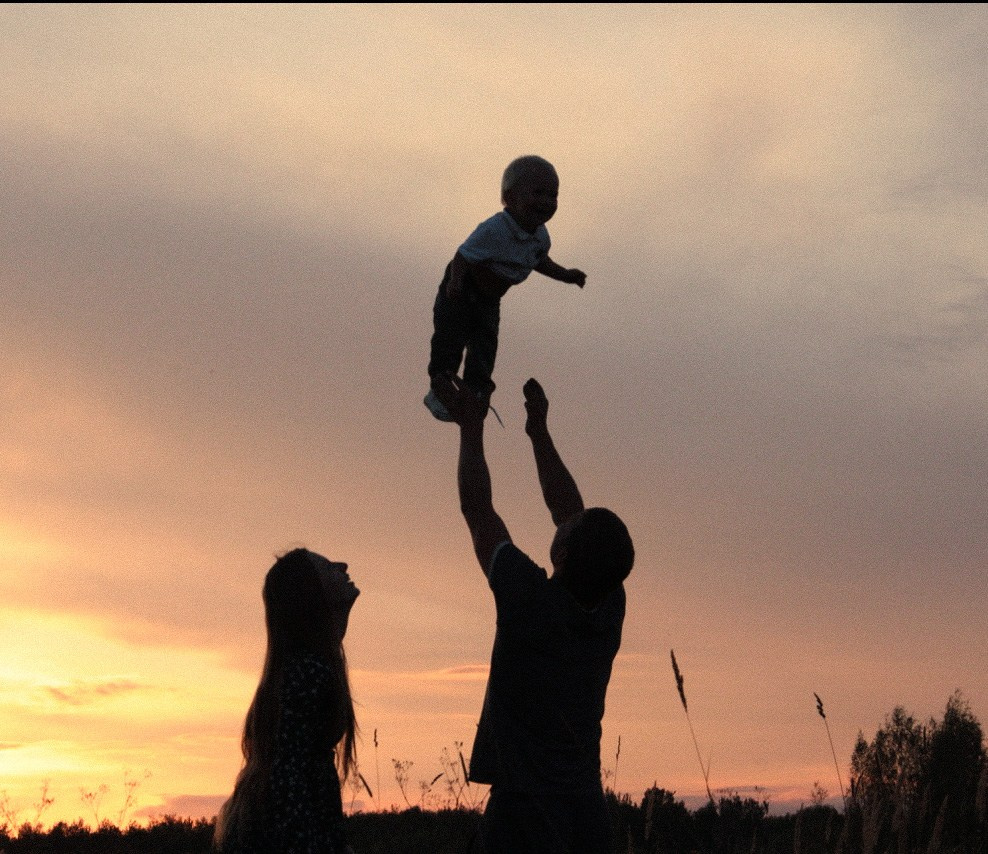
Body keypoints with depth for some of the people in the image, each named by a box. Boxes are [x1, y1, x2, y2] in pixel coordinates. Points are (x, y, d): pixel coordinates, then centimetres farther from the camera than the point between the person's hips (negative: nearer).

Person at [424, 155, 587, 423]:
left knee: (485, 347, 9)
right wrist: (455, 281, -50)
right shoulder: (494, 231, -34)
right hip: (462, 292, -7)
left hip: (489, 299, 7)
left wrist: (565, 275, 8)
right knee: (451, 340, -5)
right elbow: (463, 256, -34)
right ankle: (438, 392, 10)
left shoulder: (540, 235, -7)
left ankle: (475, 392, 24)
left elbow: (540, 260, 14)